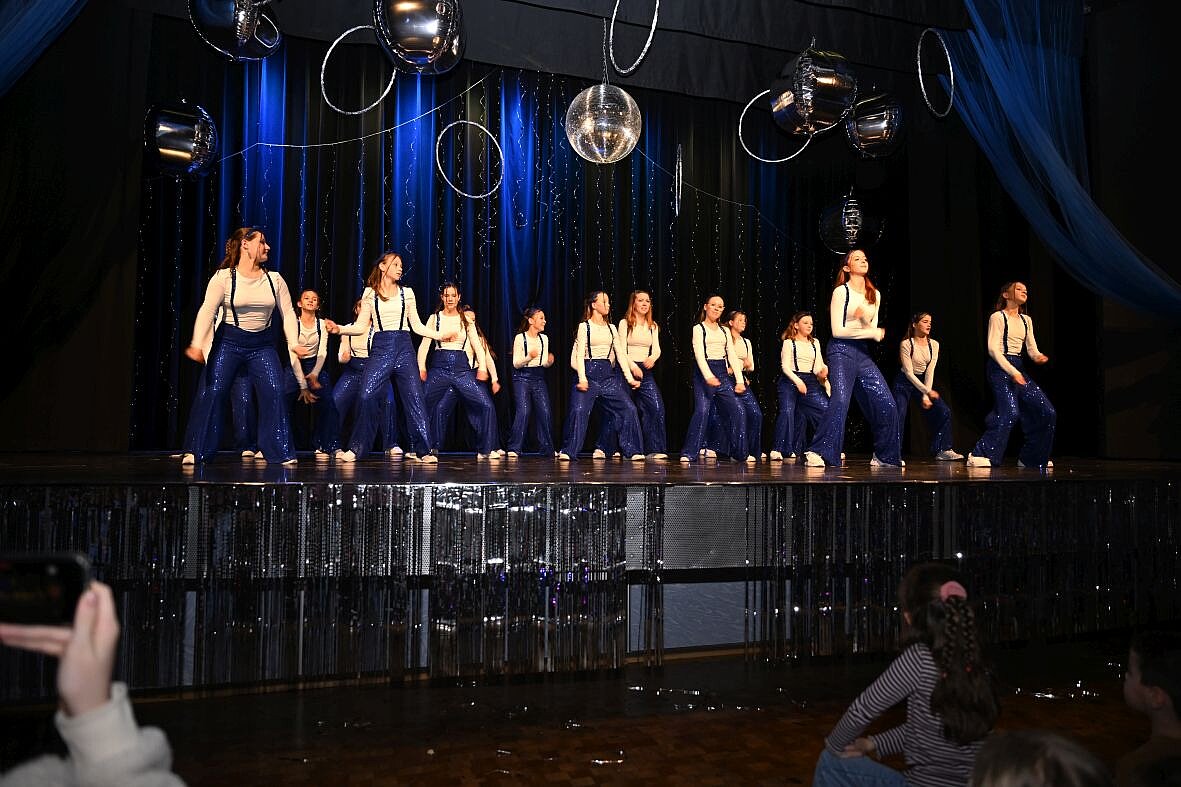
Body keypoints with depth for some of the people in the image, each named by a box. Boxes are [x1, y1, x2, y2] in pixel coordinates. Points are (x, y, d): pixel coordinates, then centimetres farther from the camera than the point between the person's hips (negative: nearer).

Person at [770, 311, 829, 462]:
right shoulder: (789, 342, 3)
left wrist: (822, 372, -12)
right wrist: (797, 381, -19)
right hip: (790, 381, -4)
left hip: (810, 381, 5)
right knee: (787, 411, -17)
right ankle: (778, 449, -12)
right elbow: (785, 366, -6)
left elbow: (819, 365, 12)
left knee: (826, 408, -9)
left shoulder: (815, 343, 17)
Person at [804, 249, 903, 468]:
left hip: (862, 352, 6)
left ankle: (884, 455, 14)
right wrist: (872, 333, -7)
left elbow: (873, 330, 11)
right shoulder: (841, 292, -4)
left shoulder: (875, 295, 14)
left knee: (887, 404, 0)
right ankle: (817, 453, -20)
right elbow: (837, 331, -9)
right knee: (840, 400, -23)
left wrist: (864, 317, -10)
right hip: (841, 350, -6)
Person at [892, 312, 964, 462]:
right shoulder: (906, 344, -18)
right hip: (905, 383, -5)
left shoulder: (934, 345, -4)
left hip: (924, 381, 5)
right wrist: (927, 391, -27)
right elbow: (909, 373, -20)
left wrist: (926, 396, -16)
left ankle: (943, 450, 3)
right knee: (898, 416, -18)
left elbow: (930, 372, -8)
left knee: (944, 411, -5)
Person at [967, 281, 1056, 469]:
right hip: (1000, 367, -8)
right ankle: (979, 456, -22)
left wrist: (1037, 356, -11)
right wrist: (1012, 371, -20)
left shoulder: (1026, 320, 17)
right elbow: (993, 348, -12)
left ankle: (1030, 458, 15)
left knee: (1047, 412, 3)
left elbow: (1031, 348, 15)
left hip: (1018, 368, 8)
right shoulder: (997, 317, -4)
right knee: (1010, 411, -25)